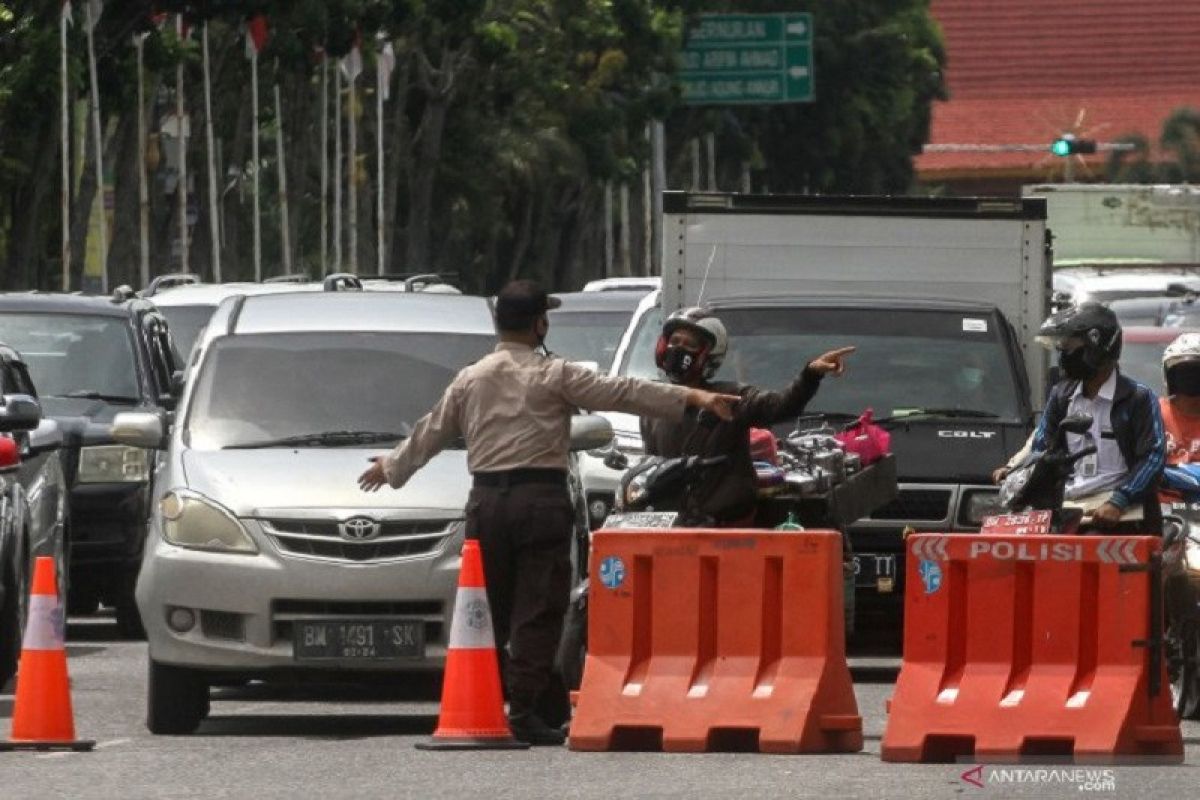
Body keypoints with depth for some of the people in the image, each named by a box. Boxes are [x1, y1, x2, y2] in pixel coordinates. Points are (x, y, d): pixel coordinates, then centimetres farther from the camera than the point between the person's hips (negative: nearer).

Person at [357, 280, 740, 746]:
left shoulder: (470, 380, 12)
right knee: (537, 611, -4)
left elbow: (430, 433, 23)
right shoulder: (554, 376, -3)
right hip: (540, 498, -5)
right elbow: (622, 394, -8)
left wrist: (391, 467, 41)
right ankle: (524, 711, -9)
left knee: (488, 612, 11)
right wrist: (691, 398, -9)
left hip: (486, 502, 5)